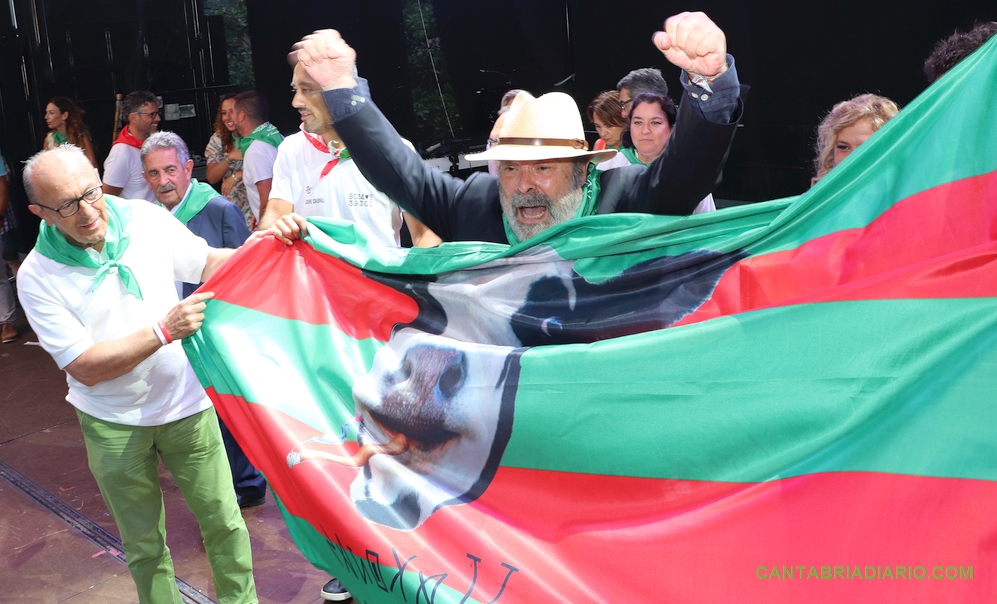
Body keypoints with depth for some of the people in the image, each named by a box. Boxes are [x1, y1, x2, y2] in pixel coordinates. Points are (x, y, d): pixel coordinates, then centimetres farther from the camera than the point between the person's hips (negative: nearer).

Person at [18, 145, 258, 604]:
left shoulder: (145, 218, -9)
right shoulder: (37, 277, -15)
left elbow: (210, 262, 3)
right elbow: (87, 368, -18)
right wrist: (164, 331, -29)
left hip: (185, 402, 1)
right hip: (114, 425, -1)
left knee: (222, 521, 9)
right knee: (143, 545, 15)